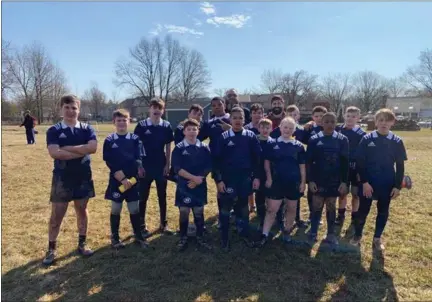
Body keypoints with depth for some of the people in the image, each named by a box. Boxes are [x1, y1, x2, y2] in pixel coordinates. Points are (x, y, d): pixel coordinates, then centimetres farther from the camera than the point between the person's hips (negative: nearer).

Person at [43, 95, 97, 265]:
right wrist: (82, 151, -17)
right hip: (61, 178, -2)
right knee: (57, 214, 5)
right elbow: (54, 153, -20)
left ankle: (82, 243, 27)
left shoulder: (87, 129, 1)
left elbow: (93, 147, -17)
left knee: (82, 210, 13)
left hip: (83, 177, 2)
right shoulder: (53, 131, -3)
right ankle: (51, 248, 20)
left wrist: (68, 148, -17)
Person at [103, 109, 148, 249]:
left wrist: (139, 168, -25)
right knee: (115, 209, 10)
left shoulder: (135, 139, 2)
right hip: (116, 180, -1)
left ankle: (138, 236, 24)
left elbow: (138, 158, -4)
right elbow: (110, 163, -8)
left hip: (132, 180, 1)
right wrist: (122, 178, -15)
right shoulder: (109, 140, -2)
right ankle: (115, 237, 25)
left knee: (134, 209, 10)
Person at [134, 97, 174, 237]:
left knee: (162, 196, 11)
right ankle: (142, 226, 19)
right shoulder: (141, 125, -5)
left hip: (161, 167, 2)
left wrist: (168, 165, 0)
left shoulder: (166, 126, 0)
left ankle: (164, 224, 24)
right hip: (145, 167, -1)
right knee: (143, 197, 6)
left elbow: (168, 147, 5)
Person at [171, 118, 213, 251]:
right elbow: (177, 169, -12)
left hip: (200, 186, 2)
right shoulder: (179, 148, -6)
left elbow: (209, 167, 0)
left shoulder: (204, 148, 1)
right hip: (184, 186, -2)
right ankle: (183, 238, 22)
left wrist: (199, 179, -13)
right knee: (184, 213, 6)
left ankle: (200, 238, 25)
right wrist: (194, 177, -18)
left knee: (199, 212, 11)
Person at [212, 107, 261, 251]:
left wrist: (256, 177, 0)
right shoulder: (224, 137, -4)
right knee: (225, 209, 5)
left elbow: (257, 158, 3)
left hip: (245, 179, 1)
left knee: (243, 207, 14)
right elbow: (216, 160, -4)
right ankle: (224, 238, 18)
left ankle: (244, 234, 29)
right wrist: (218, 180, -8)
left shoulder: (251, 136, 0)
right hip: (228, 179, -1)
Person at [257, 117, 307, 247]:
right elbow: (267, 162, 3)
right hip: (277, 182, -1)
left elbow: (302, 166, 4)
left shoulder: (298, 146, 0)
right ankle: (264, 235, 7)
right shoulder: (272, 144, -2)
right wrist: (269, 178, -3)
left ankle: (287, 232, 30)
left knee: (291, 209, 13)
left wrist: (303, 182, 0)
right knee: (271, 209, 1)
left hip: (293, 182, 2)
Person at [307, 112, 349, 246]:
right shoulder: (314, 140, -4)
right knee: (317, 206, 6)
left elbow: (345, 162, -1)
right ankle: (313, 233, 18)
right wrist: (310, 180, -8)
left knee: (331, 207, 11)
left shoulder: (342, 140, -2)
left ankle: (331, 234, 23)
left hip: (334, 181, 1)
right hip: (318, 180, 0)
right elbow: (309, 162, -3)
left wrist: (344, 181, -5)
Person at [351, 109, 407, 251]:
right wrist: (364, 182, -11)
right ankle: (358, 235, 27)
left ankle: (377, 238, 30)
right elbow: (359, 162, -6)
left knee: (383, 212, 13)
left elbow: (400, 166, 3)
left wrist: (397, 186, -2)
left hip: (387, 185, 2)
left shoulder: (397, 142, -2)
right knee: (363, 210, 8)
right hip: (367, 183, -2)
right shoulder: (367, 139, -6)